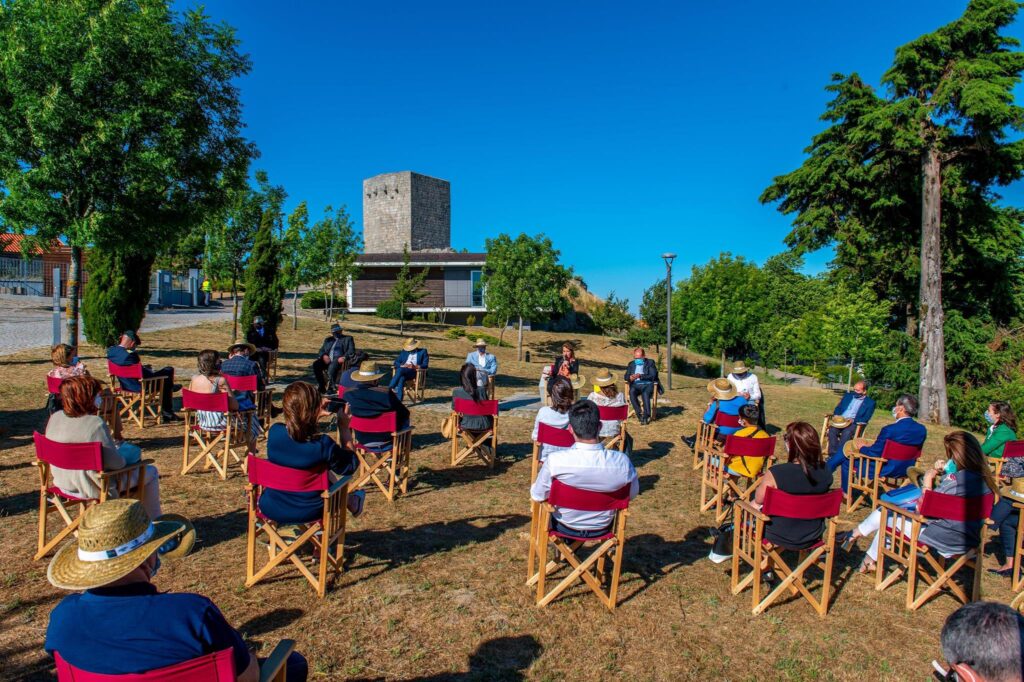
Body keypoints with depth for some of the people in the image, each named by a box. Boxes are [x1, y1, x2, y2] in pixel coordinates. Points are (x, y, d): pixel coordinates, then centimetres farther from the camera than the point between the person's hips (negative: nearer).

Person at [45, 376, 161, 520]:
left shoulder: (54, 418, -4)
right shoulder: (96, 424, -27)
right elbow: (115, 463, -25)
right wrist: (124, 459, -3)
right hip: (95, 488, -8)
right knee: (151, 471, 10)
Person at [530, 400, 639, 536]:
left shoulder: (555, 460, -33)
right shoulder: (622, 461, -28)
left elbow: (537, 496, -16)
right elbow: (632, 494, -8)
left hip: (565, 528, -1)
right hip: (602, 529, 2)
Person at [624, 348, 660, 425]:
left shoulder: (650, 362, 8)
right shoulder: (631, 364, 19)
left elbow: (652, 376, -6)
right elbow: (625, 376, 10)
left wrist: (640, 376, -20)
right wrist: (630, 377, -15)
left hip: (648, 385, -3)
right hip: (635, 385, 3)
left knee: (645, 393, -37)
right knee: (632, 392, -33)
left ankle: (646, 416, -34)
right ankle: (640, 414, -31)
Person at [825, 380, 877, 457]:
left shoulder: (870, 402, 7)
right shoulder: (848, 395, 20)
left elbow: (866, 418, -2)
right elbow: (838, 408, 19)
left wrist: (853, 420, -19)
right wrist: (836, 416, -3)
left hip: (856, 423, -3)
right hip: (841, 420, 3)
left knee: (847, 432, -36)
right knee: (832, 429, -29)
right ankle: (832, 454, -30)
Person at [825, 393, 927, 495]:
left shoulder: (889, 429, -28)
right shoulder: (922, 429, -4)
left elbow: (875, 453, -19)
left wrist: (862, 448, 3)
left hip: (887, 470, -8)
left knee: (847, 460, 12)